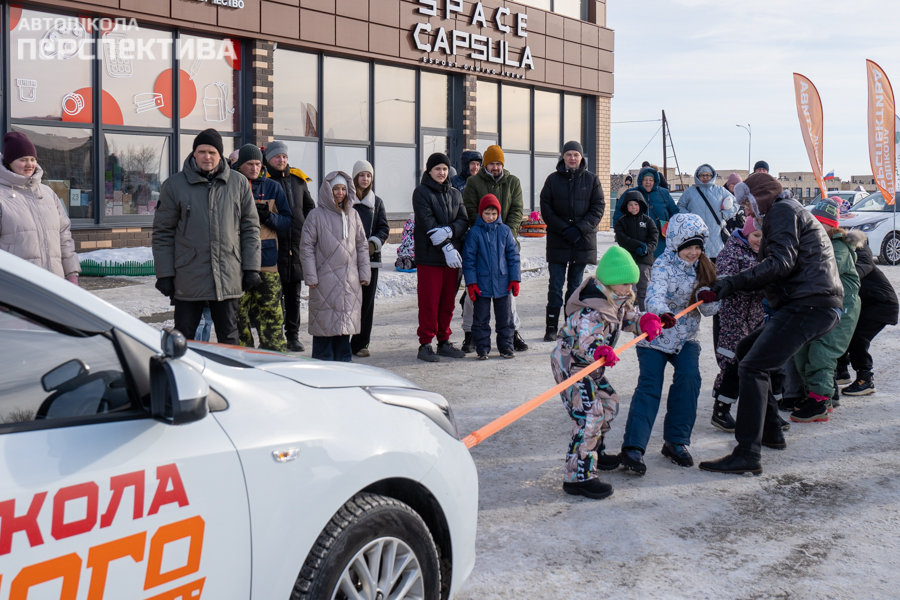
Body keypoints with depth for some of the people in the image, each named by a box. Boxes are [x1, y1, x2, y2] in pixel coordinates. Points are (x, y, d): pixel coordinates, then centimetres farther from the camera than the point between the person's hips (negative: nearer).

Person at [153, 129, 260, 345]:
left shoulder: (239, 183, 5)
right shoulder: (173, 185, 0)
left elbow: (250, 228, 8)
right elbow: (163, 233, 2)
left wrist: (251, 268, 2)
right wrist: (164, 274, -3)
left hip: (228, 278, 1)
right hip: (188, 278, -1)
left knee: (229, 338, 10)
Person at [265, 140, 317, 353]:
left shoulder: (298, 179, 13)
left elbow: (309, 206, 22)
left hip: (297, 244, 5)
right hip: (274, 245, -5)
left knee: (294, 294, 10)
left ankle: (293, 336, 18)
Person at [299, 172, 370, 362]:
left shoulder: (353, 215, 12)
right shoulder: (316, 215, -3)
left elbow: (362, 245, 16)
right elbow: (306, 246, -4)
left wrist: (364, 273, 10)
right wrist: (310, 276, -10)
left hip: (349, 281, 4)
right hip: (325, 280, -4)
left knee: (345, 322, 9)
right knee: (325, 322, -2)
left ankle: (344, 360, 18)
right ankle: (323, 362, 5)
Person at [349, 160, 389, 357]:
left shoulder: (377, 202, 14)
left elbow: (384, 228, 9)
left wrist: (374, 243, -8)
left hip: (371, 258, 4)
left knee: (367, 301, 4)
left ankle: (360, 343, 10)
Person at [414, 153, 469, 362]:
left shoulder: (455, 194, 14)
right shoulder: (421, 193, -4)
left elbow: (464, 221, 3)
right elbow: (428, 225, -14)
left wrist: (449, 231, -18)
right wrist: (447, 248, -21)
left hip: (452, 256, 5)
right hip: (429, 256, -5)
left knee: (448, 302, 10)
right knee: (429, 303, -4)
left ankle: (444, 342, 20)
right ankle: (425, 344, 3)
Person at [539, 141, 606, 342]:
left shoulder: (592, 179, 4)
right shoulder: (553, 179, 4)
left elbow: (598, 208, 0)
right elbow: (546, 209, 0)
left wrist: (579, 229, -12)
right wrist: (564, 229, -11)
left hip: (583, 240, 1)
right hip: (557, 241, 0)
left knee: (575, 285, 8)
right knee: (556, 285, -2)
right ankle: (551, 327, 2)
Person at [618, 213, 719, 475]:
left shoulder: (703, 268, 3)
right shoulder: (663, 264, -12)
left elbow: (710, 311, 1)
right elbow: (655, 295, -30)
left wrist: (708, 298, -22)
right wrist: (661, 313, -52)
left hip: (686, 337, 4)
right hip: (655, 334, -4)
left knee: (689, 379, -16)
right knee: (650, 385, -15)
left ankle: (676, 441, -2)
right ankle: (633, 448, -17)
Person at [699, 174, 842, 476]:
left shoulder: (782, 210, -2)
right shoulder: (793, 211, 30)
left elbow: (781, 263, -17)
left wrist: (735, 282, -18)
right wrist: (734, 284, 15)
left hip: (808, 306, -11)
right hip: (822, 306, 11)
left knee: (752, 367, -18)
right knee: (747, 348, 22)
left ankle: (747, 455, -25)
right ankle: (770, 430, 24)